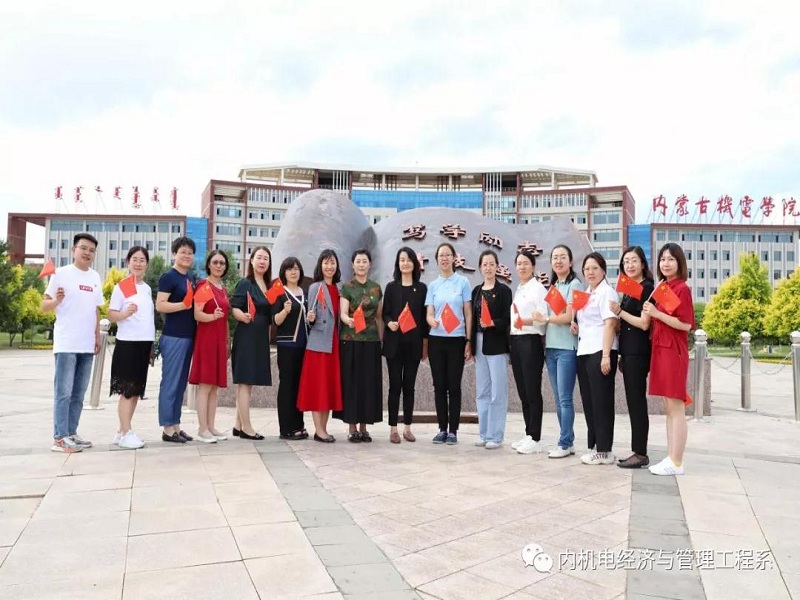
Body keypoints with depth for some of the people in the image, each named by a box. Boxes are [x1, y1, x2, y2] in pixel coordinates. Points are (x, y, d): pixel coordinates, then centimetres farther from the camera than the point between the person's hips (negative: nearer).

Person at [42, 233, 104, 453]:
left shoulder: (95, 277, 12)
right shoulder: (61, 273, -4)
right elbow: (44, 306, -4)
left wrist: (97, 336, 15)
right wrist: (56, 300, -24)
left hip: (87, 345, 6)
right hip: (66, 344, -6)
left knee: (78, 394, 10)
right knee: (63, 392, -5)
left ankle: (71, 433, 18)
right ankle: (59, 438, -1)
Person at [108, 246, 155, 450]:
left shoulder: (148, 289, 14)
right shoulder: (121, 286, -4)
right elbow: (111, 315, -9)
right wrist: (126, 313, -29)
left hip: (144, 343, 7)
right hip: (128, 343, -7)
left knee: (137, 389, 9)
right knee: (127, 389, -5)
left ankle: (123, 431, 17)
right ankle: (126, 433, 0)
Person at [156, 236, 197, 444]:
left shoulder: (191, 278, 16)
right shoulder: (168, 277, -6)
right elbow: (160, 305, -16)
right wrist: (183, 305, -26)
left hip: (189, 336, 8)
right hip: (173, 337, -8)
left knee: (181, 383, 11)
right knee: (170, 383, -3)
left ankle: (176, 425, 19)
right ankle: (167, 428, 3)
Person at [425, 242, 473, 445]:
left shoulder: (463, 282, 2)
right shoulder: (433, 285, 9)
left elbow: (468, 314, 1)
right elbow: (429, 314, 2)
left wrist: (469, 341, -4)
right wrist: (432, 321, -22)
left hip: (456, 340, -2)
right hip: (436, 340, 3)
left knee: (454, 386, 0)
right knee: (439, 386, 5)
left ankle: (453, 430, 8)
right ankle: (442, 429, 14)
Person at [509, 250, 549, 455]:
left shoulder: (538, 288, -6)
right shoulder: (517, 290, 18)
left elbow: (543, 318, -15)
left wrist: (526, 321, -30)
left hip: (531, 342, -8)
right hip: (516, 342, 8)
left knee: (533, 391, -4)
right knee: (522, 391, 10)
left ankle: (535, 439, 2)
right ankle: (528, 435, 18)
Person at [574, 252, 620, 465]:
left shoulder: (607, 292, -6)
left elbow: (610, 324, -14)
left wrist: (606, 356, -21)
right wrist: (575, 325, 7)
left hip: (600, 352, -8)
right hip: (584, 352, 8)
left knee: (601, 401, -3)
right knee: (588, 400, 10)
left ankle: (604, 451, 4)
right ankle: (594, 446, 18)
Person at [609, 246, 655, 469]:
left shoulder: (646, 288, -8)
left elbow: (644, 324, -16)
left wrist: (619, 312, -11)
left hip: (638, 352, -9)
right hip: (628, 351, 9)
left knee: (636, 401, -6)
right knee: (633, 401, 10)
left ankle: (641, 454, 0)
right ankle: (637, 451, 16)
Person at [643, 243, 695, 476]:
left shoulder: (682, 288, -9)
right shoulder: (662, 287, 15)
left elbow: (686, 324, -16)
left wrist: (657, 313, -18)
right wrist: (650, 312, 4)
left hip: (674, 351, -9)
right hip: (660, 349, 9)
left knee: (676, 408, -4)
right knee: (669, 408, 12)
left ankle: (676, 463, 2)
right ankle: (671, 458, 18)